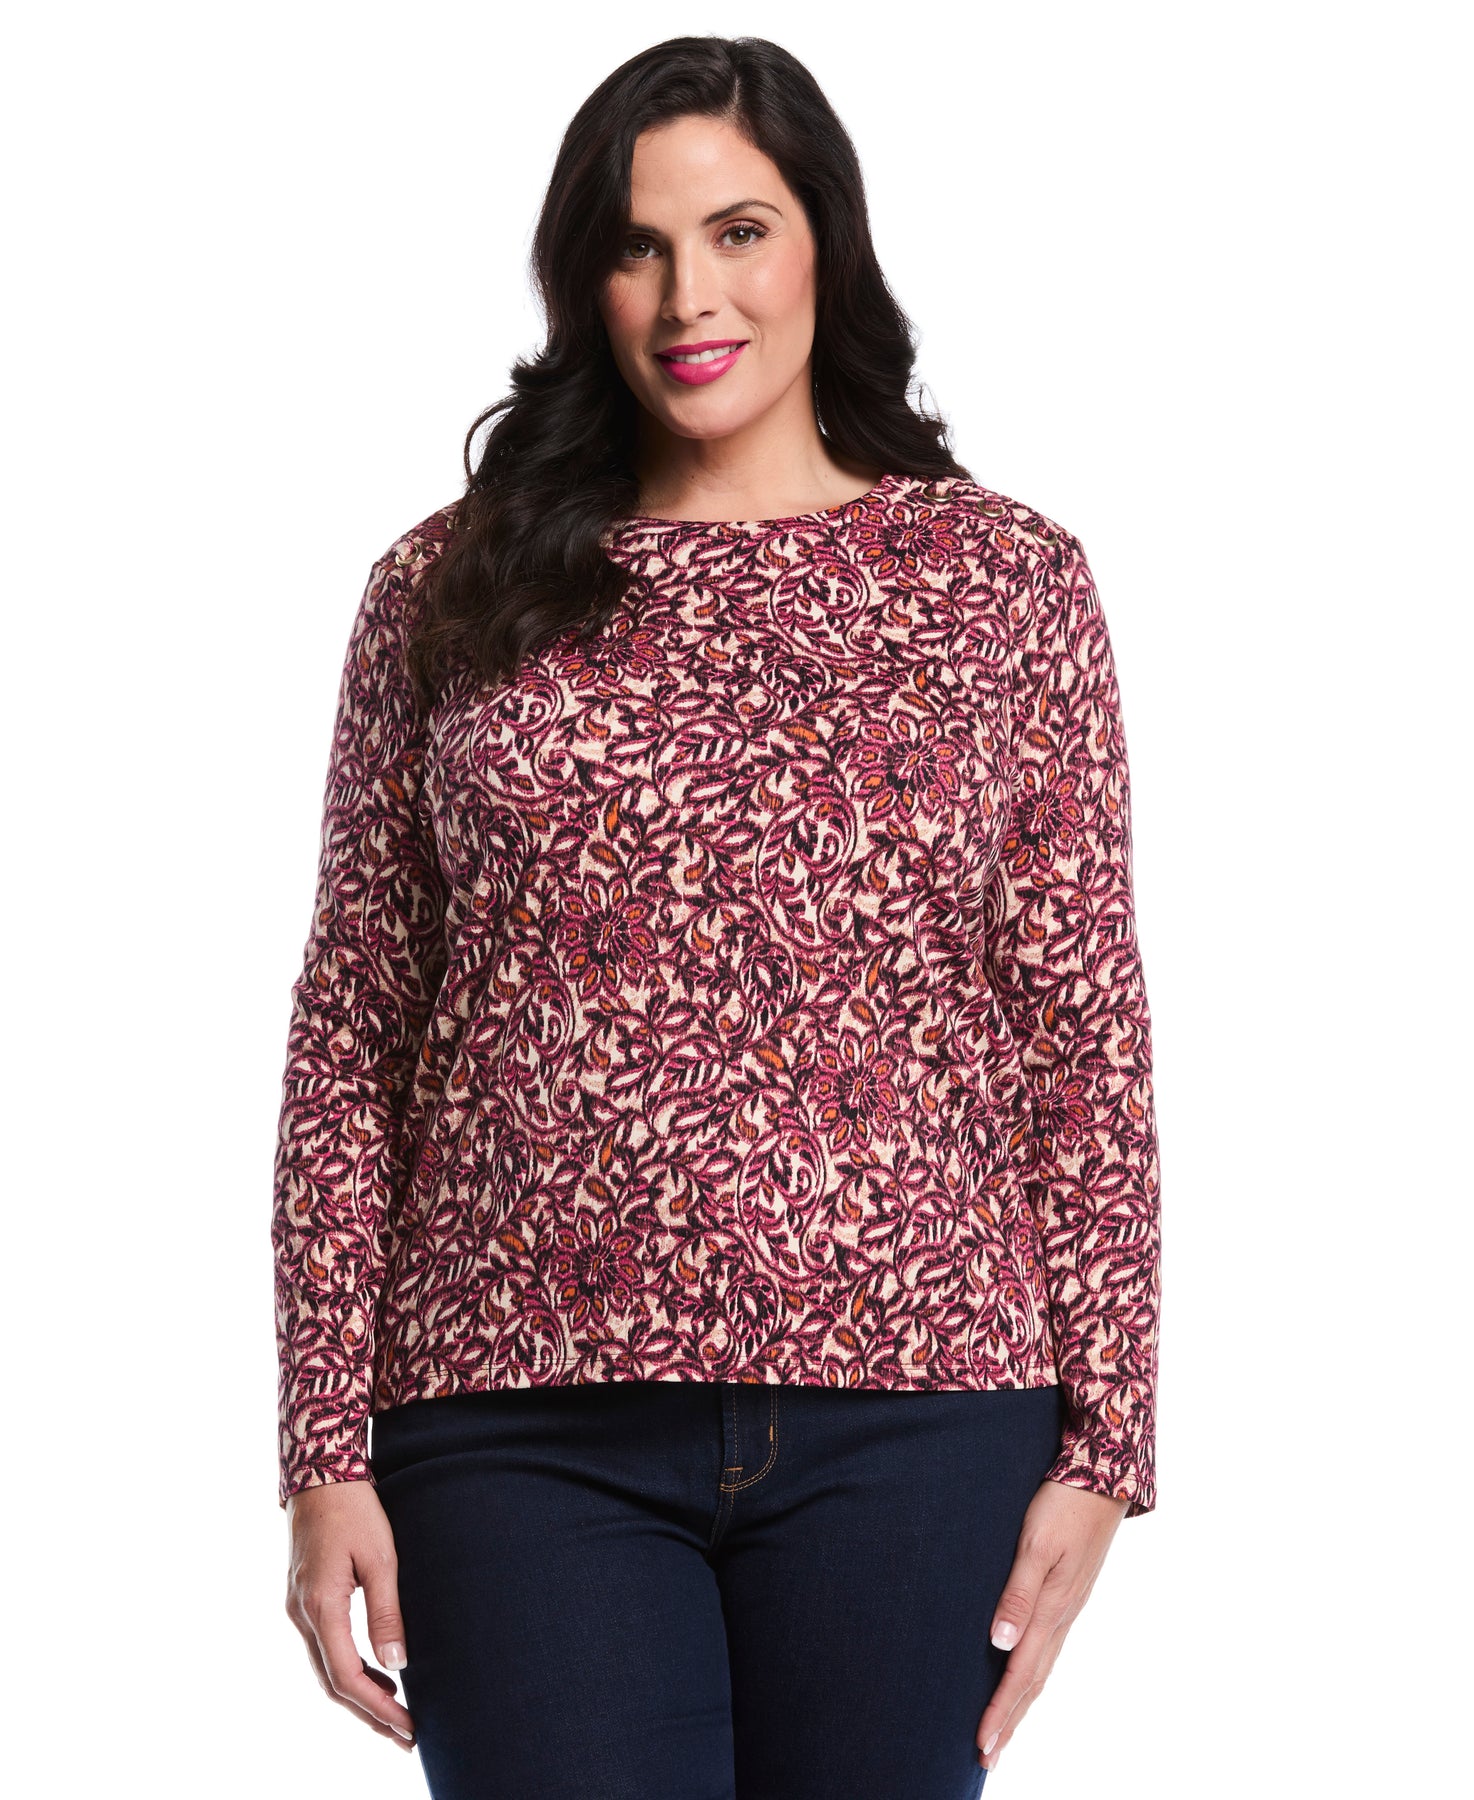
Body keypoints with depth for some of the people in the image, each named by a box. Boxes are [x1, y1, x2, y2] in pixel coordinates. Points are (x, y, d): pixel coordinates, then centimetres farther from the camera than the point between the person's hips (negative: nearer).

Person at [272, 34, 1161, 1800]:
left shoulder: (1007, 579, 7)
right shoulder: (449, 592, 8)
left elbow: (1090, 1036, 5)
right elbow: (349, 1044, 7)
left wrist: (1099, 1439, -1)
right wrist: (326, 1451, 1)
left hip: (911, 1407, 0)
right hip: (526, 1426, 0)